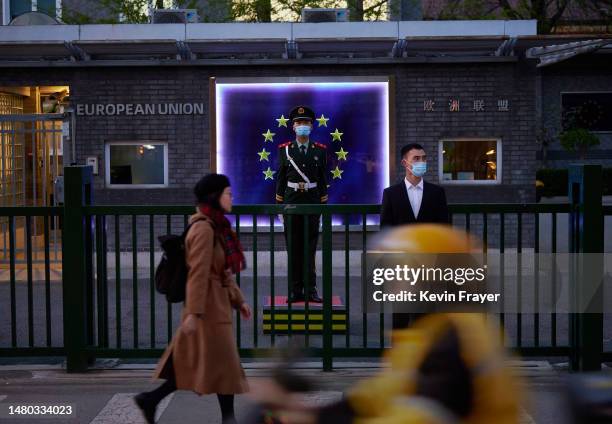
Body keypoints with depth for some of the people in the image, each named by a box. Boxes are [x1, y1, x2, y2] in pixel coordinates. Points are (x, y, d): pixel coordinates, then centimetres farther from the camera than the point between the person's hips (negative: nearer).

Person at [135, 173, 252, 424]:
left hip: (216, 304, 10)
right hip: (209, 306, -10)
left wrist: (238, 300, 19)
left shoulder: (216, 227, 14)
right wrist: (194, 313, -24)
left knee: (193, 364, 13)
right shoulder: (204, 229, -17)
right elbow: (198, 274, -22)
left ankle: (150, 399, 16)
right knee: (224, 364, 0)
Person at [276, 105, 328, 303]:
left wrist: (323, 205, 2)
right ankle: (295, 291, 7)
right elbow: (281, 179, 5)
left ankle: (311, 290, 6)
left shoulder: (320, 150, 4)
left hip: (312, 202, 0)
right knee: (293, 248, 2)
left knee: (310, 248, 1)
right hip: (291, 202, 0)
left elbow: (323, 180, 6)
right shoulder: (284, 150, 3)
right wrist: (279, 206, 1)